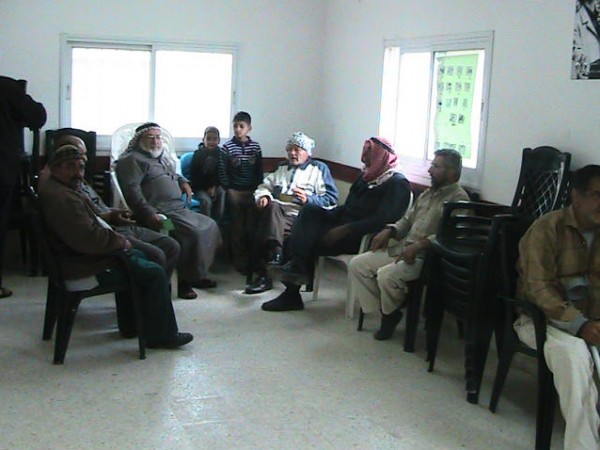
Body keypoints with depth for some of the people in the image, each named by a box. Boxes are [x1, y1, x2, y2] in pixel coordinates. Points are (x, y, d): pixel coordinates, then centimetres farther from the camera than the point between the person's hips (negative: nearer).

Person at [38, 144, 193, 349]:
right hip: (84, 267, -12)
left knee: (136, 256, 29)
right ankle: (160, 335, 4)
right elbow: (88, 240, -32)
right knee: (155, 273, -8)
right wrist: (120, 241, -15)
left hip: (80, 254, 12)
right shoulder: (62, 198, -27)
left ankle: (130, 325, 32)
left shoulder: (54, 188, 10)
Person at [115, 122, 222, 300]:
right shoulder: (132, 159, -5)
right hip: (160, 212, -10)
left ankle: (198, 274, 12)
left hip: (179, 209, 10)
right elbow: (131, 189, -18)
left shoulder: (161, 158, 25)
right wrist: (149, 214, -29)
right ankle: (185, 281, -12)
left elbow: (174, 174, 44)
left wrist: (183, 181, 20)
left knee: (209, 225, 6)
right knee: (193, 232, -26)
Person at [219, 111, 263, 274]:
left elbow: (259, 170, 9)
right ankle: (239, 261, 9)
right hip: (235, 192, -2)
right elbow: (222, 171, -3)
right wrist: (228, 189, -7)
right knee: (237, 227, 2)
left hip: (252, 191, 2)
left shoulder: (255, 146, 3)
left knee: (252, 226, 2)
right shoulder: (227, 147, -4)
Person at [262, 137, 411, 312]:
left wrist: (346, 229, -28)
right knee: (310, 211, -14)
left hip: (363, 237, -8)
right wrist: (328, 214, -1)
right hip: (344, 223, 8)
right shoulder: (367, 176, 18)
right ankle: (297, 266, -25)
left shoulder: (397, 183, -10)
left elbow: (383, 220, -23)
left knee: (312, 239, -21)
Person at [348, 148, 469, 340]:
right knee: (357, 265, -3)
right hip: (401, 248, 9)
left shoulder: (458, 198, -9)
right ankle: (385, 311, 1)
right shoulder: (428, 194, 19)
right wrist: (389, 231, 5)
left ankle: (390, 314, 0)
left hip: (426, 257, -9)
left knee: (386, 275, -31)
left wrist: (419, 245, -28)